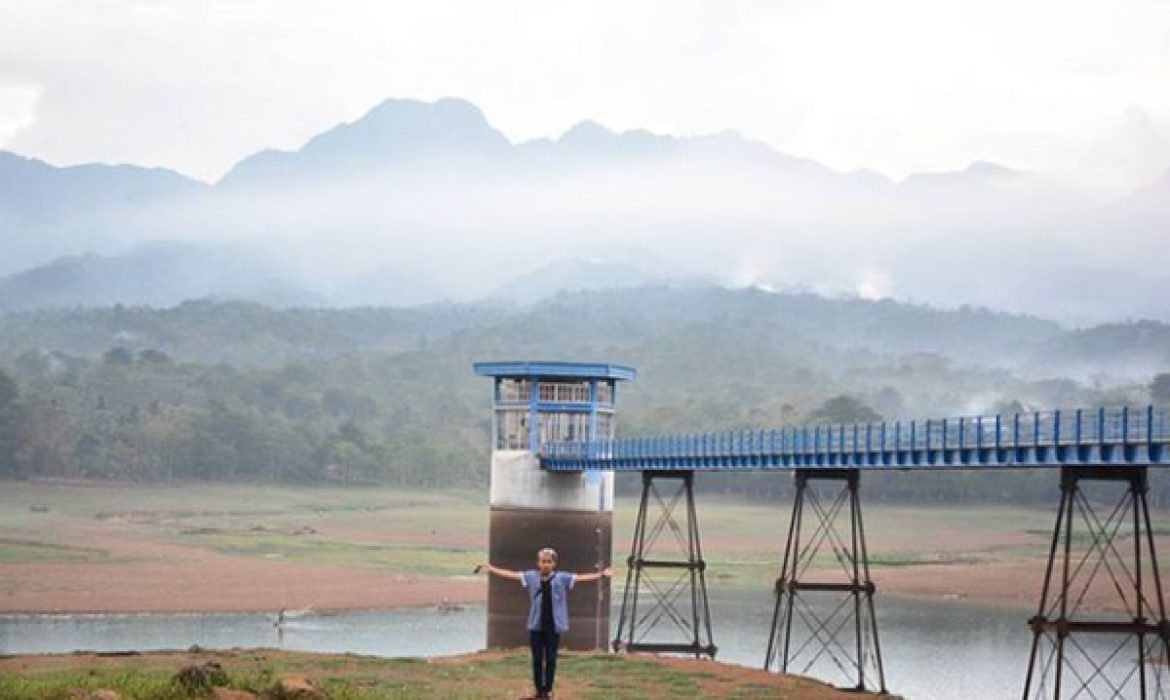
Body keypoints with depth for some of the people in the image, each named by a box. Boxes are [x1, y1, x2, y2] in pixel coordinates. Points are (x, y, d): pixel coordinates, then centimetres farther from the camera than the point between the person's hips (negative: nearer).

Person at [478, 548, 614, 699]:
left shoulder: (561, 577, -2)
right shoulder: (531, 576, 2)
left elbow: (580, 578, -6)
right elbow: (511, 574, 1)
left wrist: (601, 574, -15)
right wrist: (492, 569, -5)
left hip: (554, 626, -1)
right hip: (536, 625, 1)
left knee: (550, 658, 4)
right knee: (537, 658, 6)